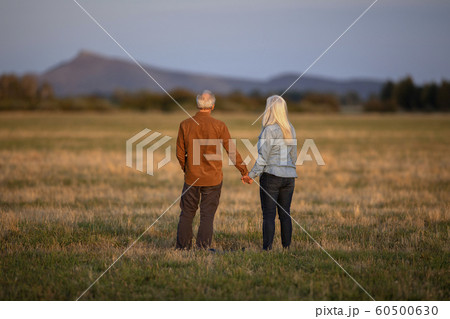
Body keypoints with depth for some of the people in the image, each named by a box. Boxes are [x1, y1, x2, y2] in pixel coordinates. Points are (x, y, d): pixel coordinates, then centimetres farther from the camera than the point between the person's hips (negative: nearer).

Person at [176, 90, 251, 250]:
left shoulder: (185, 125, -4)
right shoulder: (219, 126, -9)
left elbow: (180, 154, 1)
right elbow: (232, 151, -6)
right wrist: (244, 172, 4)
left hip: (192, 177, 1)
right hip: (212, 179, -1)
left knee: (187, 214, 12)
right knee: (207, 215, 4)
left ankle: (183, 248, 15)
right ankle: (202, 249, 0)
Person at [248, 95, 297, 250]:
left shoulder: (269, 130, -11)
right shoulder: (290, 130, 10)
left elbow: (263, 157, -13)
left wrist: (252, 174, -8)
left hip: (271, 175, -6)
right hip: (289, 176, 6)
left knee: (269, 215, -5)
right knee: (285, 214, 10)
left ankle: (267, 248, -7)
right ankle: (287, 247, 10)